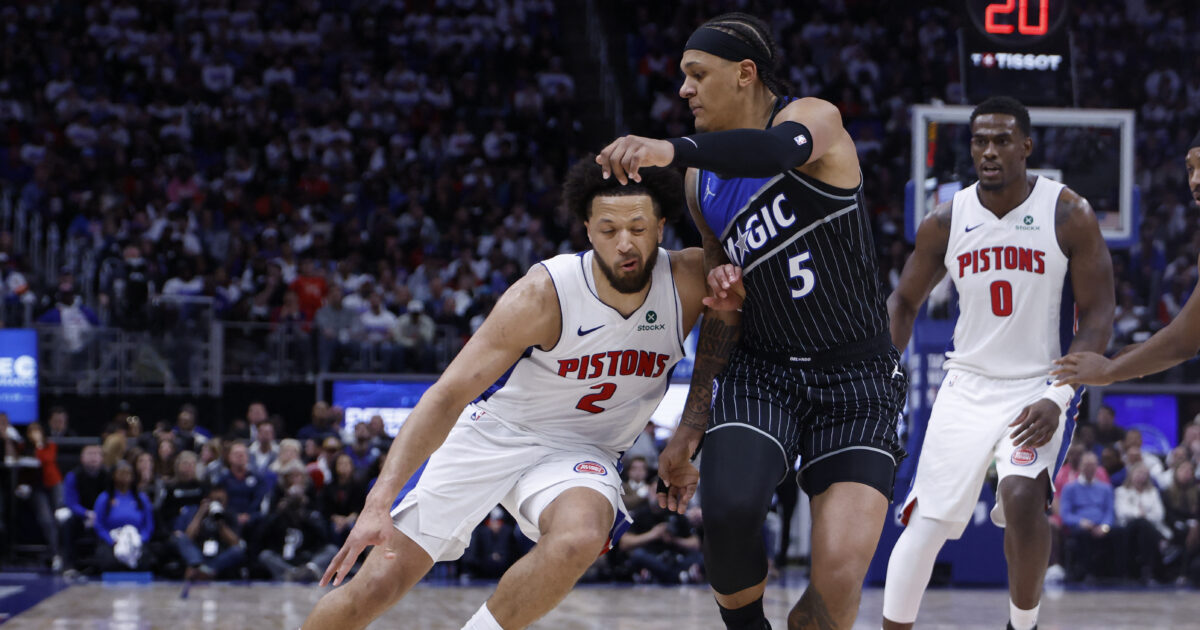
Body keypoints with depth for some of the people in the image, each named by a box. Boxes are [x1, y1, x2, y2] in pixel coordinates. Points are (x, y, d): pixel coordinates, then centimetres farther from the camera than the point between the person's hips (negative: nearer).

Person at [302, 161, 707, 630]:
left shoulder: (687, 282, -17)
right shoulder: (545, 292, -25)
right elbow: (448, 394, -27)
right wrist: (379, 502, -38)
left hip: (577, 451, 2)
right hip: (493, 433, -2)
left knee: (579, 537, -37)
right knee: (376, 586, -9)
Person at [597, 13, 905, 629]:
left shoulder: (814, 118, -8)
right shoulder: (702, 182, 11)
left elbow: (786, 148, -36)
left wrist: (672, 149, -52)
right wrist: (686, 436, 15)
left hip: (858, 377, -4)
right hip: (761, 370, 4)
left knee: (840, 579, -17)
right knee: (728, 509, -26)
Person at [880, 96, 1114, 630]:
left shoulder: (1069, 215, -9)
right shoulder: (945, 222, -1)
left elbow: (1097, 315, -7)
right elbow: (904, 302, 14)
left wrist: (1058, 398, -17)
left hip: (1035, 389, -3)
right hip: (965, 387, 3)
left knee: (1023, 497, -27)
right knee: (925, 524, -2)